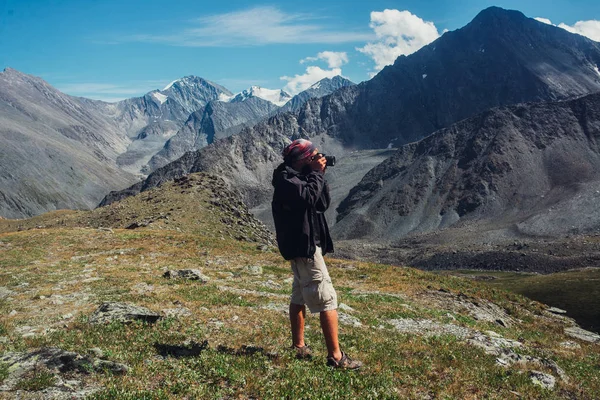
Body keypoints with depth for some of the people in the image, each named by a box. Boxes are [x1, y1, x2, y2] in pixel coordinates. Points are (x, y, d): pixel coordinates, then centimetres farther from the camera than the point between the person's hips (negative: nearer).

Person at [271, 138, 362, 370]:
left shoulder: (299, 177, 15)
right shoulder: (286, 180, -14)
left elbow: (323, 204, 13)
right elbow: (309, 196, -32)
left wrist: (319, 175, 3)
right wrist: (316, 173, -17)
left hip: (301, 246, 11)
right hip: (304, 246, -11)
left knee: (300, 296, 16)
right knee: (327, 300, -10)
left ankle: (298, 347, 27)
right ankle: (335, 356, -6)